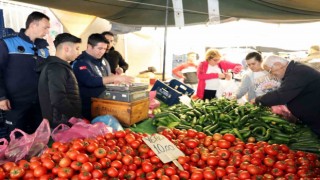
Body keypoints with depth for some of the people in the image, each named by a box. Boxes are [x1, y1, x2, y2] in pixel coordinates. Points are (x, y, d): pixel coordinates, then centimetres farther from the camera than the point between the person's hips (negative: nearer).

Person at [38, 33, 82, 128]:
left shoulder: (59, 66, 15)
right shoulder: (56, 68, -16)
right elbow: (58, 100, -27)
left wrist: (77, 117, 14)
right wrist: (78, 117, -17)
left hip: (65, 122, 10)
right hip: (61, 124, -10)